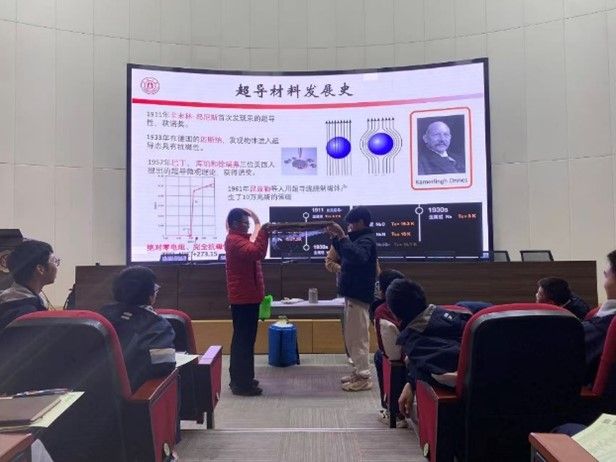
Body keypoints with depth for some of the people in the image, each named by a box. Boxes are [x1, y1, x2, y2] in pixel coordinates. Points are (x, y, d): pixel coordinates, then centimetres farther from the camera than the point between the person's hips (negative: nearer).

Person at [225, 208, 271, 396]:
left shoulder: (241, 238, 18)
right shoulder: (234, 240, -16)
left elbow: (257, 254, 18)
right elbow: (256, 252, -31)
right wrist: (261, 230, -26)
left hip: (247, 296, 11)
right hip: (243, 298, -11)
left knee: (243, 338, 16)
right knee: (244, 340, -7)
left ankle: (240, 378, 25)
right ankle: (242, 383, -1)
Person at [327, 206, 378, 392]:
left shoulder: (366, 240, -16)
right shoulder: (360, 238, 15)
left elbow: (358, 257, -37)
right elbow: (346, 256, 26)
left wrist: (343, 236, -36)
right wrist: (336, 237, 15)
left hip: (358, 295, -10)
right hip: (353, 293, 10)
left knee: (357, 337, -5)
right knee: (353, 336, 16)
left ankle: (364, 377, 2)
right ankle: (359, 372, 25)